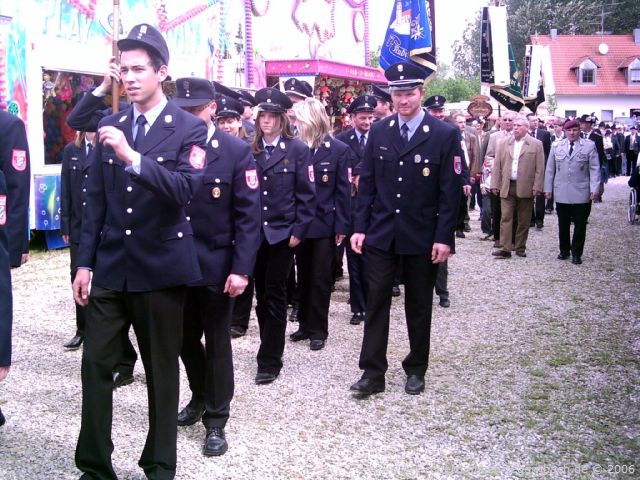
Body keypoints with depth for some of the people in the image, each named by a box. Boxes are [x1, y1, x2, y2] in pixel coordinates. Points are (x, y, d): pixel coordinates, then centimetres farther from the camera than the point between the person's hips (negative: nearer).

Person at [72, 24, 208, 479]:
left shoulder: (189, 128, -5)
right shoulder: (110, 126, 8)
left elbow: (186, 189, -20)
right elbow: (96, 198, 10)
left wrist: (133, 157, -30)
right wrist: (85, 261, 7)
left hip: (161, 268, -4)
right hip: (110, 267, 4)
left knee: (161, 368, 8)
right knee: (95, 364, 4)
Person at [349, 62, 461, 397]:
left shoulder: (445, 135, -7)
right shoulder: (378, 131, 3)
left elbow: (450, 192, -8)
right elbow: (367, 183, 6)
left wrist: (444, 238, -12)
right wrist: (360, 227, 1)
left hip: (422, 238, -2)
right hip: (381, 234, 2)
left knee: (419, 306, 11)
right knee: (376, 304, 4)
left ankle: (416, 370, 26)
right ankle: (372, 373, 11)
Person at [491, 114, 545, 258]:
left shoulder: (536, 144, 1)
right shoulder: (504, 143, 8)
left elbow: (540, 168, -2)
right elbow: (497, 165, 7)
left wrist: (537, 187, -8)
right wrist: (495, 184, 1)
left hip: (526, 188, -1)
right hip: (507, 187, 1)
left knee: (523, 220, 7)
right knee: (506, 218, -3)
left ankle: (520, 248, 17)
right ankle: (506, 248, -3)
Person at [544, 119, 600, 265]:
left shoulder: (589, 146, 0)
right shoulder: (556, 146, 7)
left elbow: (594, 169, -2)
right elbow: (550, 169, 9)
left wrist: (594, 189, -10)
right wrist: (548, 188, 6)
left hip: (581, 194, -2)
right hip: (561, 193, 2)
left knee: (580, 225, 4)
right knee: (563, 225, 10)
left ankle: (576, 254, 13)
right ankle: (564, 251, 23)